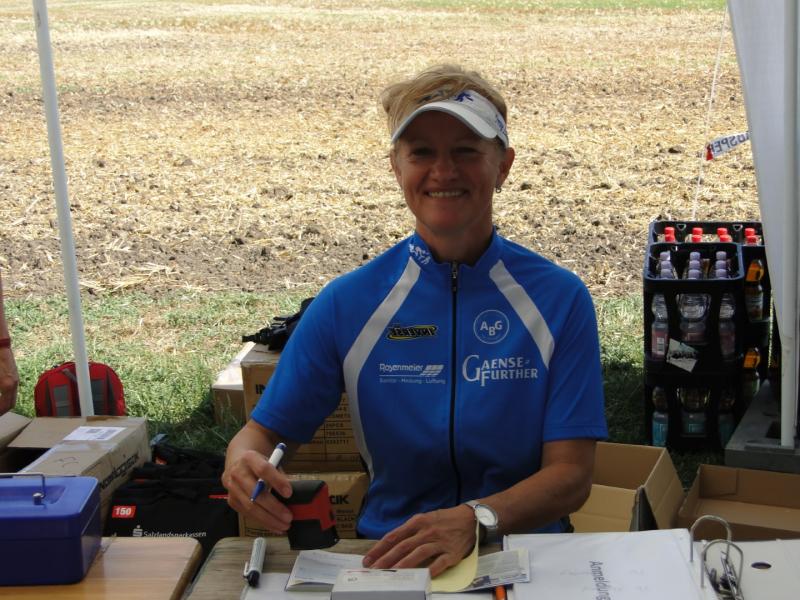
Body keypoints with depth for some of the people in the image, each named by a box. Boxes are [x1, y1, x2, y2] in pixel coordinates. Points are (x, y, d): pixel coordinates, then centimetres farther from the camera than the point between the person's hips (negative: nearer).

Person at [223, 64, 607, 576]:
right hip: (386, 558, 1)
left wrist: (474, 520, -26)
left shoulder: (560, 299, -1)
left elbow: (571, 475, -6)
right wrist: (243, 464, -22)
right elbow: (264, 431, 4)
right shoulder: (347, 304, 1)